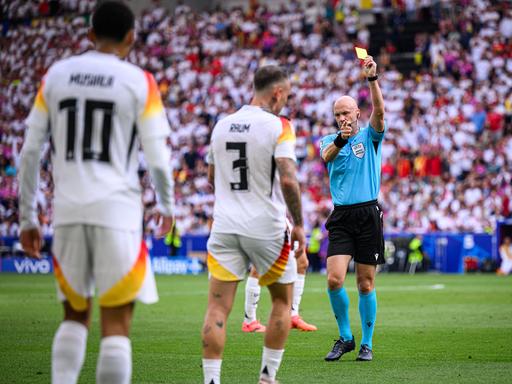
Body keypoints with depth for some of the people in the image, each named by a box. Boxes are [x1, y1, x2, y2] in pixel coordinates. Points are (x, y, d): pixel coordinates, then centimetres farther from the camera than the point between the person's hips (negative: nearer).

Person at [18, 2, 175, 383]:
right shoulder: (138, 82, 0)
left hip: (68, 210, 3)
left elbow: (30, 153, 8)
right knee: (116, 324, 1)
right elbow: (157, 159, -1)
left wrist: (27, 217, 15)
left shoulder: (55, 76, 9)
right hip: (117, 209, -3)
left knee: (75, 315, 19)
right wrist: (166, 205, 18)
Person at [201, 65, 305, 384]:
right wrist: (299, 225, -8)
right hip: (266, 228, -4)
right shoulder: (278, 127, -9)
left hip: (225, 226, 4)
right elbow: (288, 180, -18)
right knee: (282, 301, 16)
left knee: (218, 308, 1)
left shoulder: (221, 125, 8)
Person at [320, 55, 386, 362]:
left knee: (366, 284, 2)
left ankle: (367, 343, 14)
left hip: (368, 215, -1)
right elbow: (327, 155, -15)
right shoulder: (330, 140, 9)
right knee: (334, 279, -12)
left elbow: (379, 111, -15)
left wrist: (373, 78, -29)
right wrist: (340, 139, -37)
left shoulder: (370, 136, 5)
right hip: (341, 217, 1)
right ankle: (345, 338, 6)